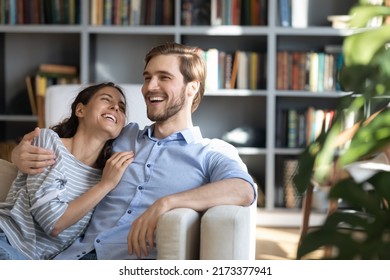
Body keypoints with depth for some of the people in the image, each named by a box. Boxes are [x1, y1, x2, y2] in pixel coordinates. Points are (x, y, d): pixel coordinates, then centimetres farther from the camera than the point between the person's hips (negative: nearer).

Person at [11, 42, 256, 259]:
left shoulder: (213, 153, 10)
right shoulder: (123, 137, 24)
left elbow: (243, 190, -12)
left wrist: (166, 203, -25)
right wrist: (22, 154, 8)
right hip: (76, 254, 3)